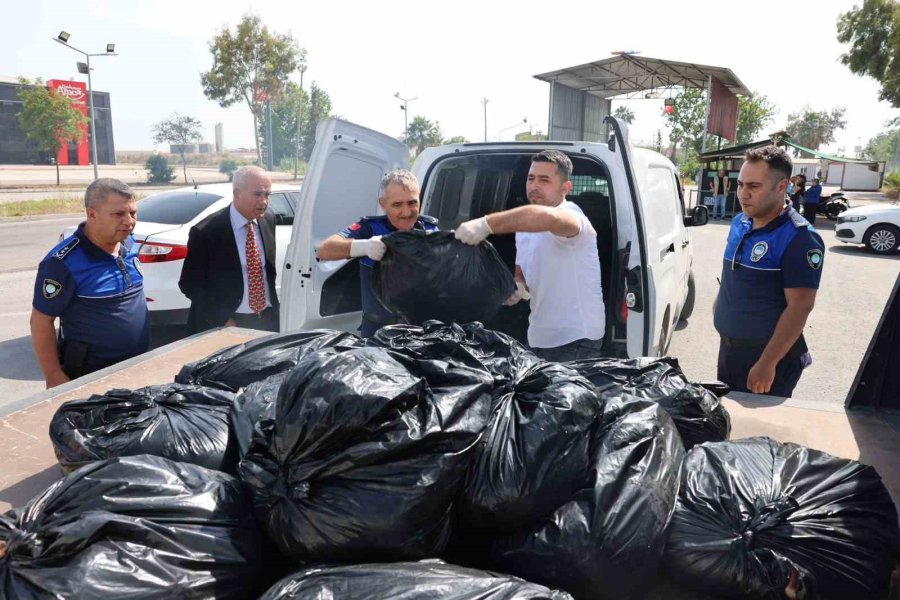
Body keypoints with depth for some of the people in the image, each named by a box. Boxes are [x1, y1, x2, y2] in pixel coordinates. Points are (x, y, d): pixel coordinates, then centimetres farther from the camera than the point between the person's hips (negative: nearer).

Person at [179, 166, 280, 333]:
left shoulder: (268, 219, 2)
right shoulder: (206, 231, -14)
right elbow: (189, 284, -10)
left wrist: (274, 311, 6)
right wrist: (223, 320, -16)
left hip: (268, 321, 5)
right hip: (221, 326, -4)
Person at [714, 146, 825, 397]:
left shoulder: (799, 238, -18)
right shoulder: (739, 223, 4)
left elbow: (800, 307, -22)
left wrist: (767, 364, -24)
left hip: (768, 356, -7)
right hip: (728, 348, 7)